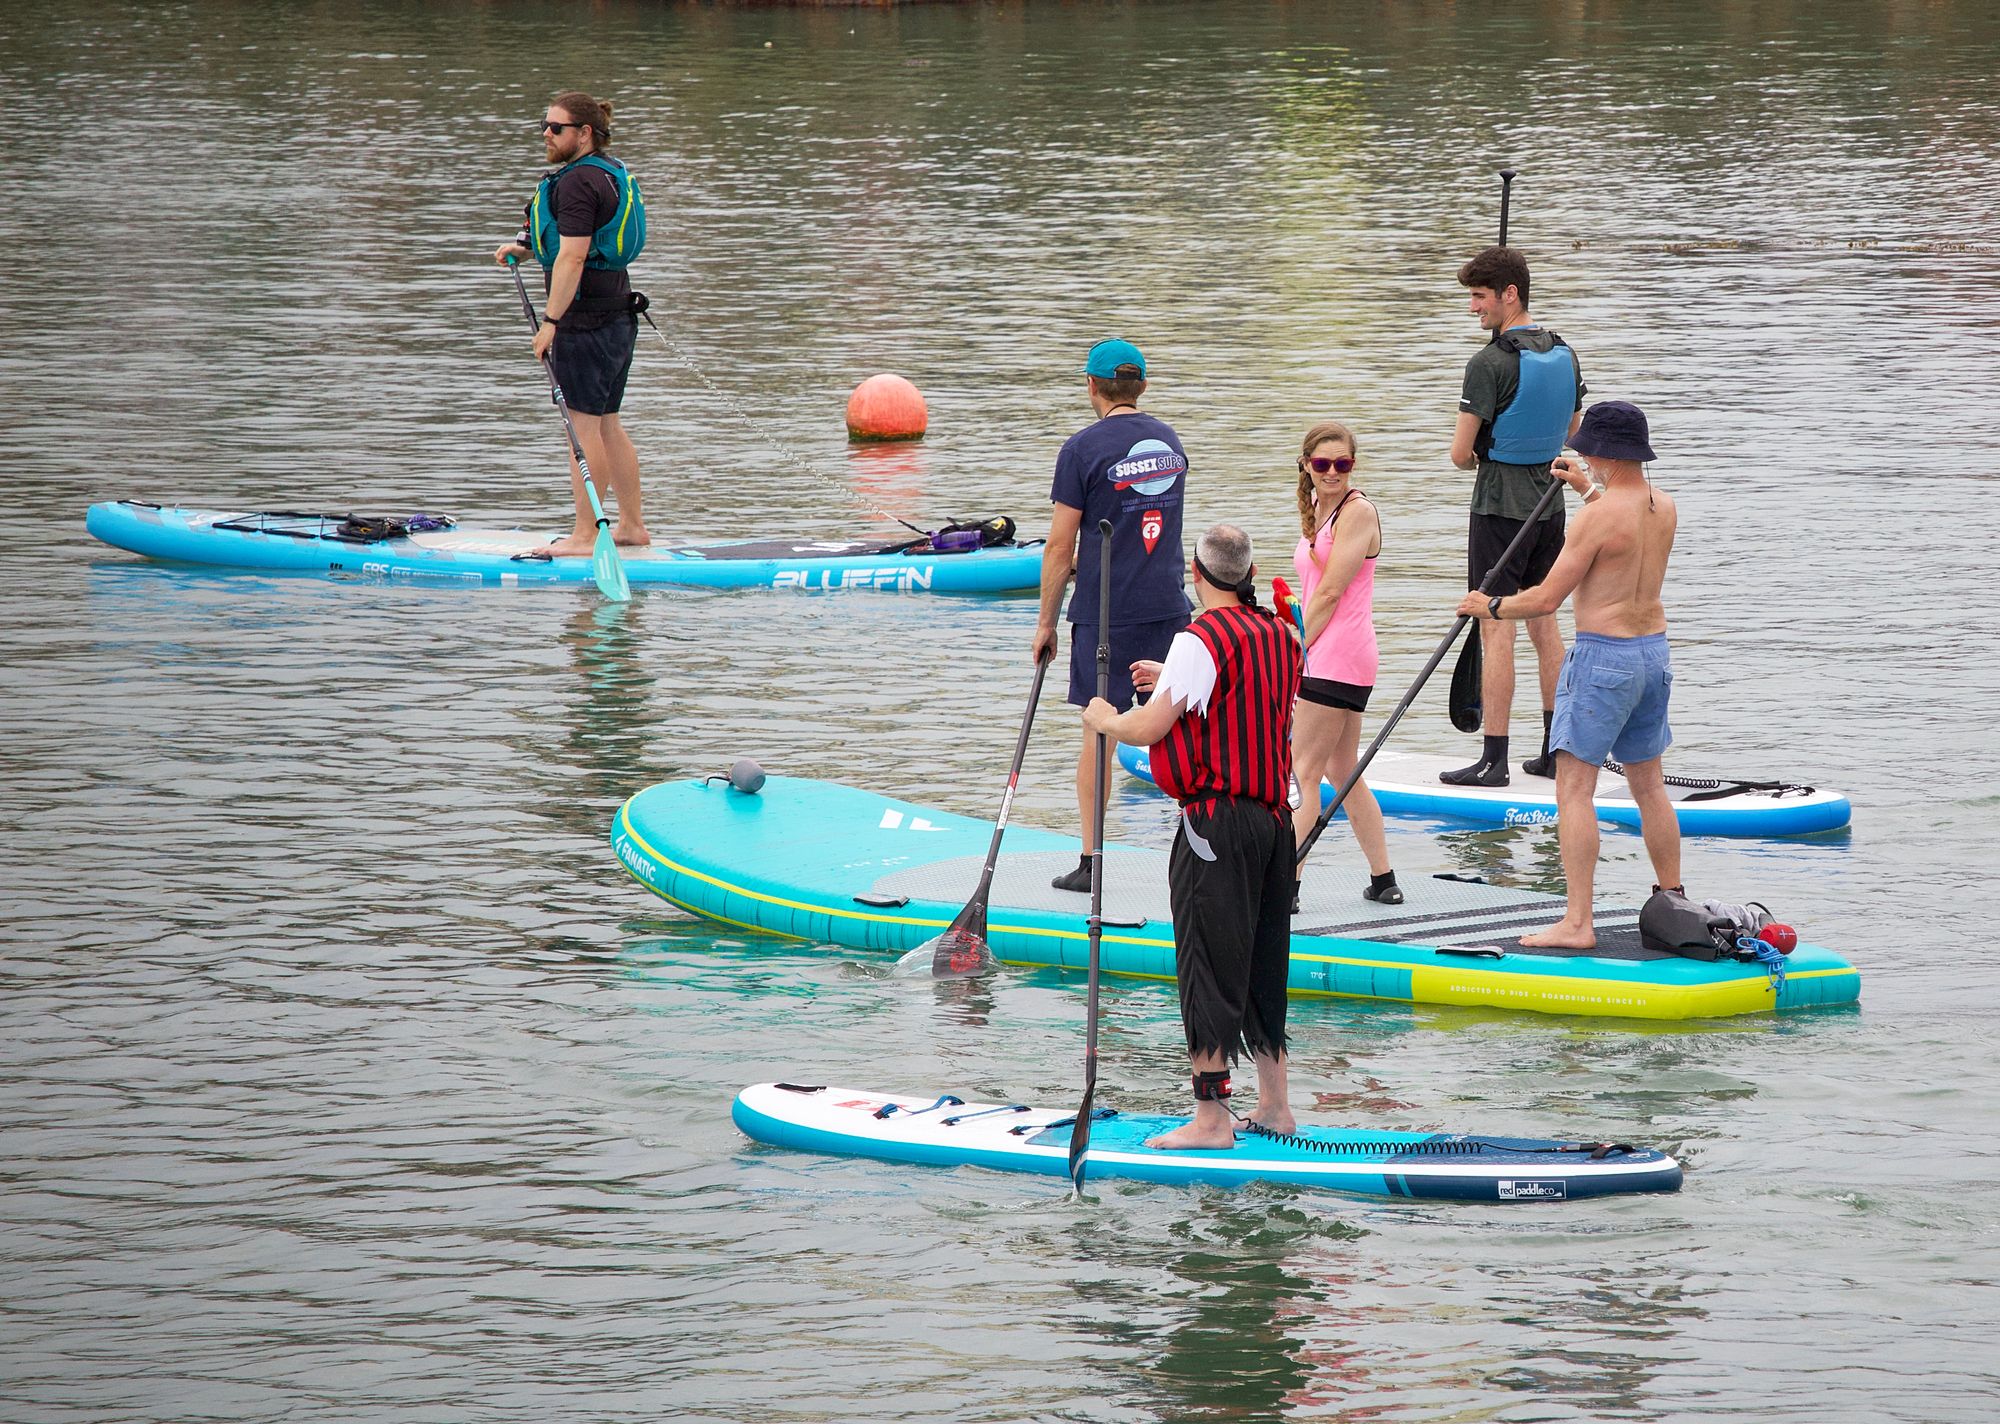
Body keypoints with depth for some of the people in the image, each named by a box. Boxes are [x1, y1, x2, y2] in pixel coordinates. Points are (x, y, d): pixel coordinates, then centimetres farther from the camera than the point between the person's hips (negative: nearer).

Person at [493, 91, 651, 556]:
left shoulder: (578, 182, -17)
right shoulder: (612, 173, 14)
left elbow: (573, 258, -22)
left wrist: (551, 322, -21)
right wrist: (529, 248, 20)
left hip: (586, 320, -10)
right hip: (618, 314, 10)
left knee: (583, 426, -6)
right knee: (606, 424, 16)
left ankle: (585, 535, -5)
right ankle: (632, 525, 21)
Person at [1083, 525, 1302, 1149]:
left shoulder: (1201, 641, -16)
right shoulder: (1280, 638, 9)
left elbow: (1147, 729, -18)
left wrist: (1105, 720, 2)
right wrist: (1173, 682, 33)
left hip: (1217, 820, -8)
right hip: (1275, 815, 8)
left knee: (1208, 964, -3)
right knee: (1262, 963, 16)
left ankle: (1212, 1117, -2)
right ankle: (1274, 1103, 22)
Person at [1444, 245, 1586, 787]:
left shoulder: (1491, 363, -18)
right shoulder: (1563, 354, 6)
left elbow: (1461, 453, -15)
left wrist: (1479, 458, 7)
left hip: (1500, 506, -7)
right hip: (1549, 504, 7)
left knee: (1496, 631, -5)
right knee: (1544, 624, 14)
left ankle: (1494, 760, -5)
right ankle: (1557, 750, 18)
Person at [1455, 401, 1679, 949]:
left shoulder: (1598, 516, -18)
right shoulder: (1664, 507, 5)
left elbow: (1547, 599, -16)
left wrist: (1491, 608, 1)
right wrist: (1589, 490, 40)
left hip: (1603, 656, -8)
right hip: (1653, 652, 8)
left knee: (1574, 788, -6)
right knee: (1648, 784, 19)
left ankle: (1577, 923, -11)